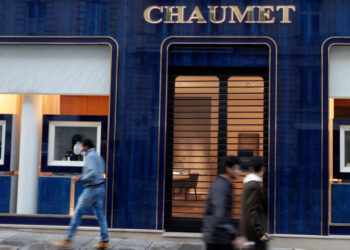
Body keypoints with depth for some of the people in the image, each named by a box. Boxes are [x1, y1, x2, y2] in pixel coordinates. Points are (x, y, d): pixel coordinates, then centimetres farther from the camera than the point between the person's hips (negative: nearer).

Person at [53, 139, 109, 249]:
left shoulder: (90, 156, -12)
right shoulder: (98, 157, 17)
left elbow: (93, 173, -24)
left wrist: (81, 179, -12)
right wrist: (82, 176, 13)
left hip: (92, 189, -9)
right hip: (100, 188, 9)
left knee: (77, 213, -3)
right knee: (100, 214, 9)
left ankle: (67, 240, 1)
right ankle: (105, 241, 9)